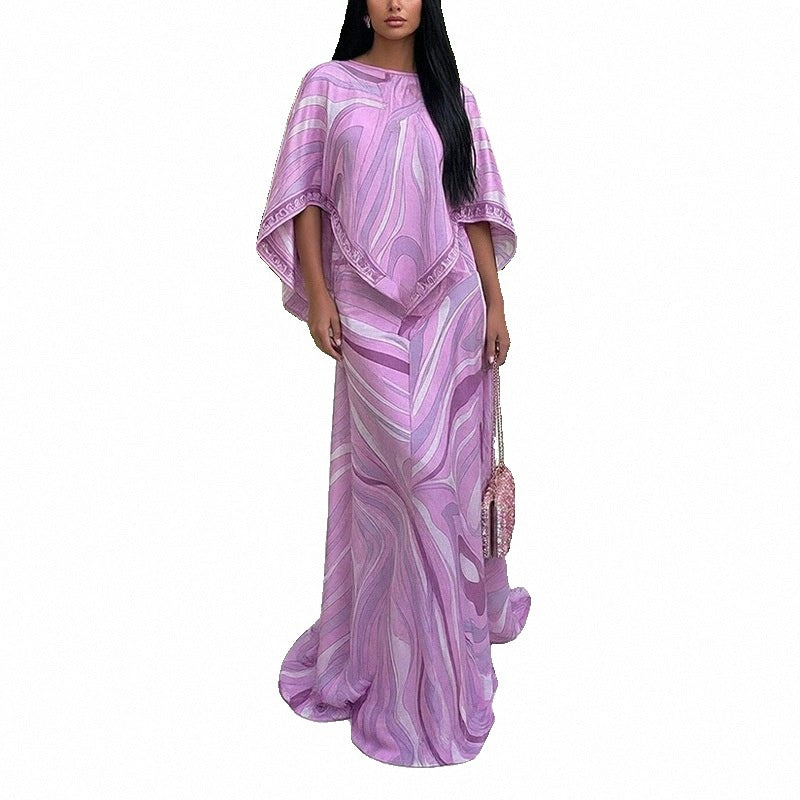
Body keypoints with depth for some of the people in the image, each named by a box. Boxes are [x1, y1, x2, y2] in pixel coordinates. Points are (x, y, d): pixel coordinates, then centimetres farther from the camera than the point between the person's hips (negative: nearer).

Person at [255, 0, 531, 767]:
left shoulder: (448, 93, 12)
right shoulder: (328, 84, 6)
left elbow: (475, 205, 10)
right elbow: (306, 195, 2)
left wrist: (494, 301, 4)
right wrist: (316, 293, -6)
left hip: (449, 302, 3)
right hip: (369, 306, -2)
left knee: (448, 465, 5)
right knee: (408, 470, -4)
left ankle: (453, 611, 28)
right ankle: (409, 648, 14)